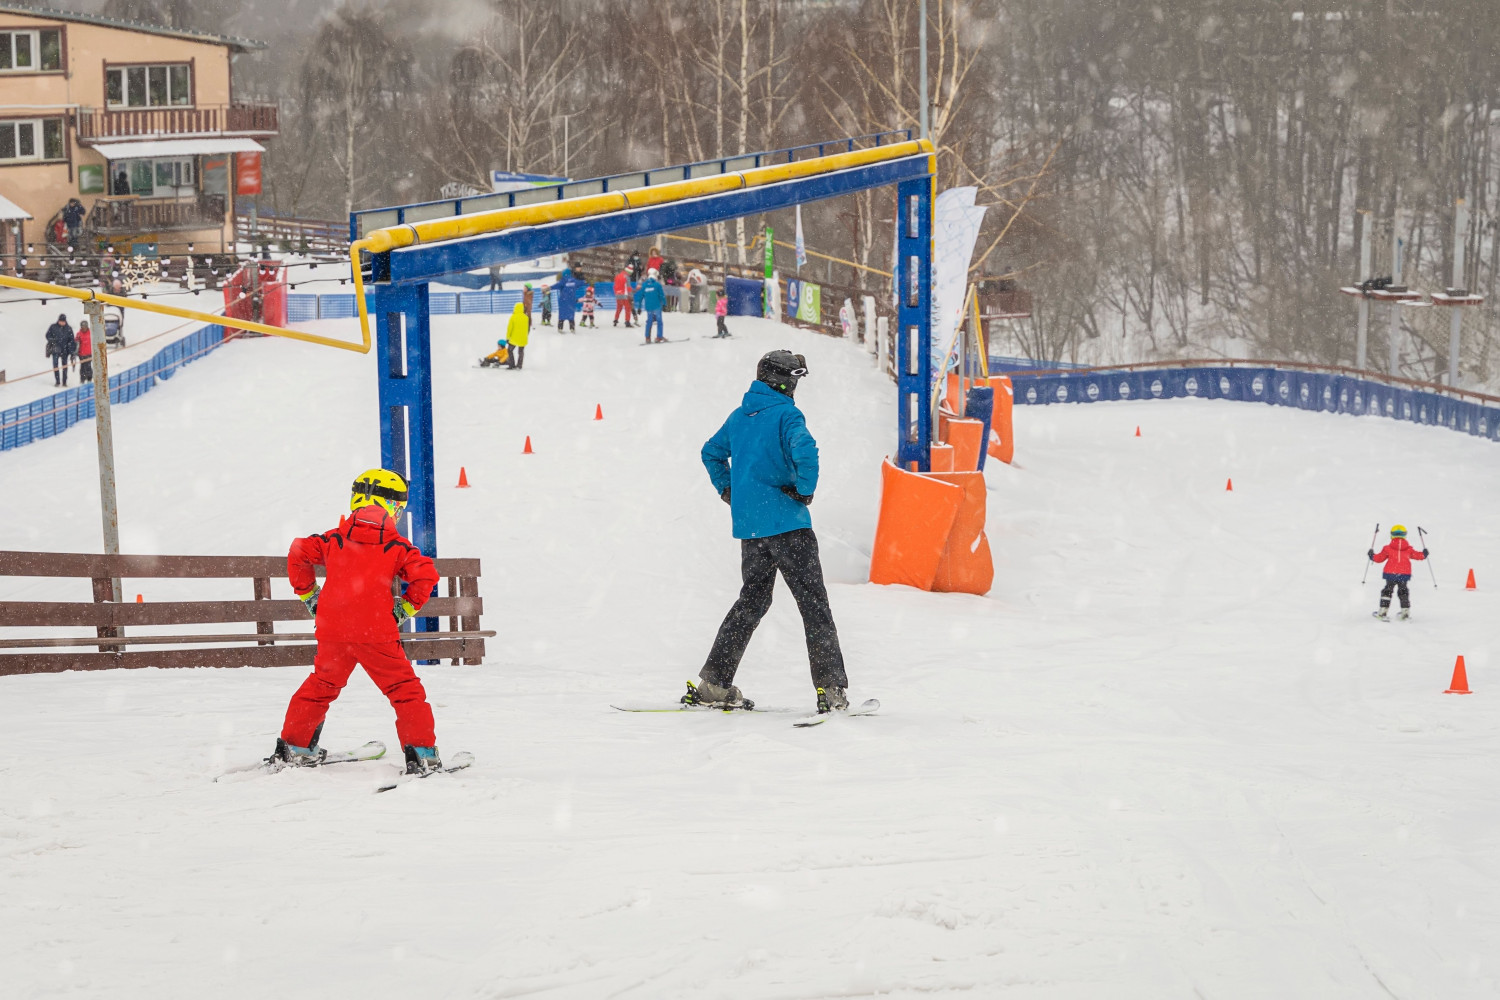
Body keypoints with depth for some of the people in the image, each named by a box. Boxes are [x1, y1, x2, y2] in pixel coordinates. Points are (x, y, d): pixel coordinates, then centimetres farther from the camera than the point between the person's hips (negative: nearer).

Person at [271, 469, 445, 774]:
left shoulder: (335, 539, 9)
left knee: (320, 686, 22)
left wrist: (308, 594, 17)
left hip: (332, 631, 3)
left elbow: (298, 554, 7)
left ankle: (293, 747, 26)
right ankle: (422, 754, -2)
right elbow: (426, 574, -8)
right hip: (377, 633, -3)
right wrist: (406, 608, 5)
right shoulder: (397, 547, 2)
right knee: (405, 690, 5)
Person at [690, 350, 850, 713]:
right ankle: (830, 688, -9)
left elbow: (711, 452, 27)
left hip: (749, 526, 7)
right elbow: (804, 449, -28)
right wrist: (805, 491, -15)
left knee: (752, 601, 17)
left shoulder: (739, 417, 13)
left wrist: (728, 491, 27)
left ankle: (713, 683, 14)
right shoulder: (785, 414, -10)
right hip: (786, 521, -7)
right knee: (813, 602, -3)